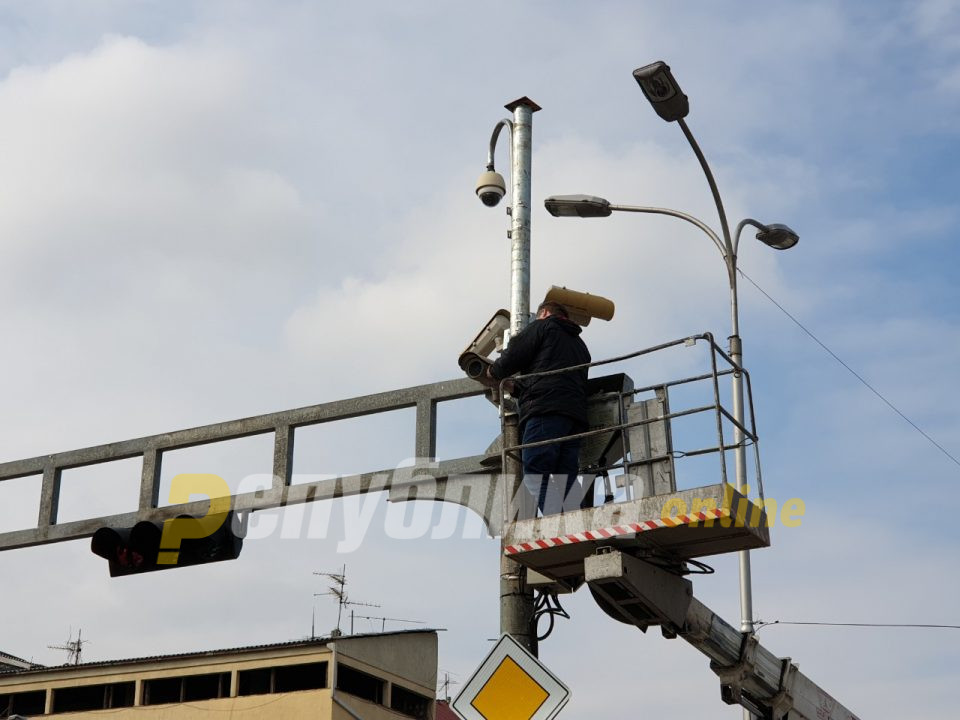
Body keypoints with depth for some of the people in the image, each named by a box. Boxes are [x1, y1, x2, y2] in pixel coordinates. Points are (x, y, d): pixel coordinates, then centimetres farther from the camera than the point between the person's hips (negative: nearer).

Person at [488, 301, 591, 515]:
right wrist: (516, 388, 36)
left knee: (535, 478, -17)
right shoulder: (579, 344, 35)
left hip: (546, 411, -7)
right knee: (565, 488, 0)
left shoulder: (543, 325, 13)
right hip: (576, 416, 7)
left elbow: (514, 356, 4)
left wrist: (494, 371, 26)